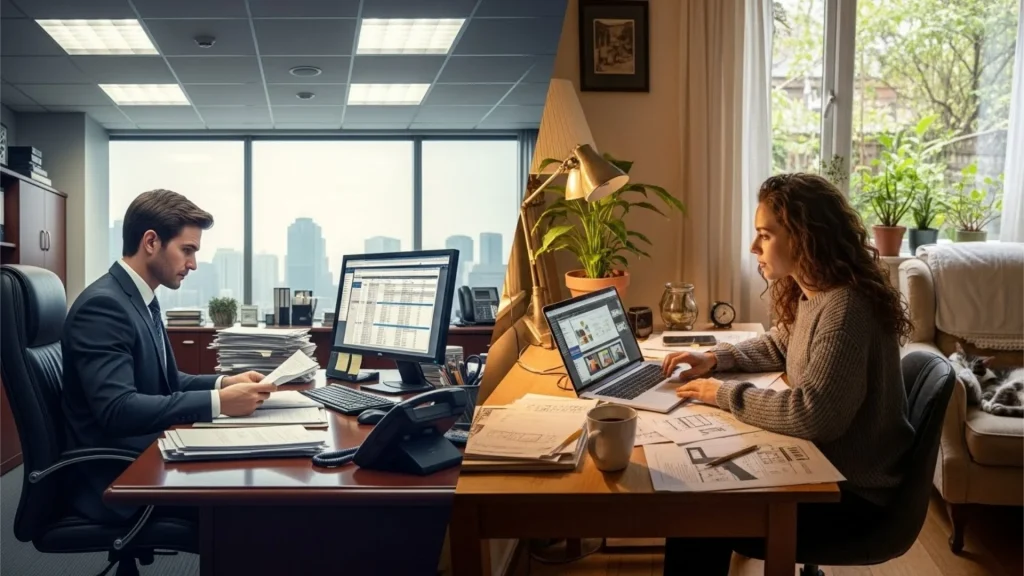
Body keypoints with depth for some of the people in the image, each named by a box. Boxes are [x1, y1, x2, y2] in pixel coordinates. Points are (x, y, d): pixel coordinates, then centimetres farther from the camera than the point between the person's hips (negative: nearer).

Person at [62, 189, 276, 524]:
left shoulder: (140, 298, 10)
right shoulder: (103, 305, -19)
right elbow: (118, 410, -28)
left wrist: (222, 383, 1)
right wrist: (218, 402, -27)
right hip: (117, 477, -9)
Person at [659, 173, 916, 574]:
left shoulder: (844, 309, -27)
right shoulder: (810, 295, 4)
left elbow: (811, 415, -33)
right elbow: (777, 346, 24)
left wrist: (725, 394, -21)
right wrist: (714, 359, 6)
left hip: (851, 489, -9)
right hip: (820, 463, 9)